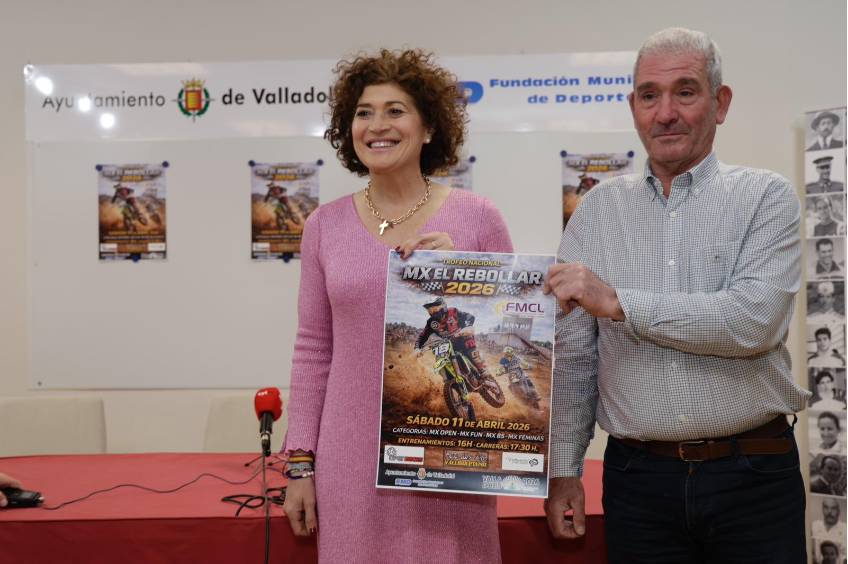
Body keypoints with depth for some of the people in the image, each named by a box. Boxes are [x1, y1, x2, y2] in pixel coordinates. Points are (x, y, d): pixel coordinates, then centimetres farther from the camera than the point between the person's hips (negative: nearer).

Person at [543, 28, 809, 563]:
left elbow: (755, 321, -17)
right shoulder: (600, 208, 5)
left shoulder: (768, 197, -1)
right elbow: (571, 351, 5)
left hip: (754, 474, -1)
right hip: (638, 476, 2)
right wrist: (564, 466, 4)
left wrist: (618, 302, -18)